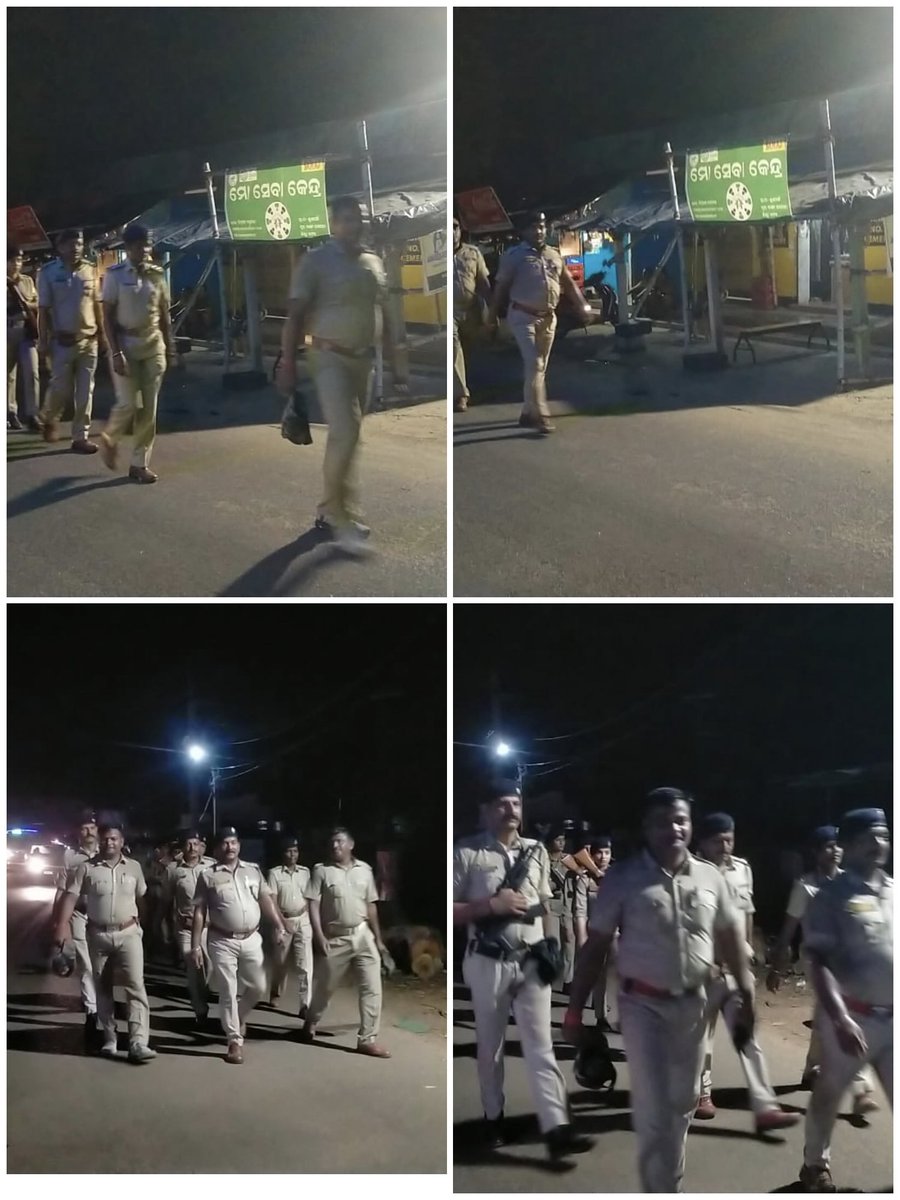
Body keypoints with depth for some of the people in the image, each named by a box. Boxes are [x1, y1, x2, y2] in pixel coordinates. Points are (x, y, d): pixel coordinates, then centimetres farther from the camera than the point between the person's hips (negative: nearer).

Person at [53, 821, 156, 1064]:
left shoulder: (134, 867, 3)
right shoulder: (86, 868, -2)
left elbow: (141, 899, 10)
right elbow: (70, 897, -8)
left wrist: (143, 925, 8)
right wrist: (61, 929, -17)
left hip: (128, 933, 0)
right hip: (98, 935, 1)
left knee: (136, 985, -12)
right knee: (103, 989, 10)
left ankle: (138, 1043, -17)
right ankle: (109, 1040, 22)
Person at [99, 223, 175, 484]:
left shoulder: (157, 274, 5)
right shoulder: (115, 275, -7)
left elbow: (164, 313, 11)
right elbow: (107, 316, -8)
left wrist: (170, 347, 7)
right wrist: (116, 353, -15)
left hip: (153, 344, 4)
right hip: (125, 344, -4)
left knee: (149, 408, 2)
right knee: (129, 404, -9)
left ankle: (140, 464, 9)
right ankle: (109, 438, 22)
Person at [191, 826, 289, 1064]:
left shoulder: (253, 870, 6)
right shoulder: (207, 875, -3)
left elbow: (266, 900, 6)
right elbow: (199, 912, -3)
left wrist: (280, 927, -4)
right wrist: (196, 946, -7)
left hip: (251, 939, 3)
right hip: (222, 942, -3)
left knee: (258, 987, 9)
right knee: (228, 992, 0)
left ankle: (239, 1017, 37)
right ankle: (235, 1041, 9)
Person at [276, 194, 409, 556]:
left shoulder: (374, 263, 11)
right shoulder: (316, 261, -6)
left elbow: (385, 315, 17)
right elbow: (295, 315, -8)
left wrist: (394, 362, 13)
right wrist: (287, 366, -14)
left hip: (364, 358, 6)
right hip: (330, 357, -6)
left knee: (350, 438, 8)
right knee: (345, 434, -16)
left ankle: (329, 512, 19)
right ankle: (344, 520, -9)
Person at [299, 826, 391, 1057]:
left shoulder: (364, 870, 4)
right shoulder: (322, 870, -5)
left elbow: (370, 905, 10)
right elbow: (313, 904, -8)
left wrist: (378, 937, 9)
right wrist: (319, 936, -17)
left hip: (363, 935, 2)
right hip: (335, 938, -2)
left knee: (372, 987, -6)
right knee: (324, 986, 12)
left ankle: (367, 1040, 0)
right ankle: (310, 1024, 39)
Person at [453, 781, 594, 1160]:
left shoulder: (537, 851, 10)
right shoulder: (466, 852, -5)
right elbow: (452, 910, -7)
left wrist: (552, 944, 4)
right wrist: (492, 905, -17)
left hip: (531, 961, 3)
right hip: (489, 962, -3)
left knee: (540, 1045, -2)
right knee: (490, 1045, 9)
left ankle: (556, 1128, -7)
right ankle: (493, 1119, 24)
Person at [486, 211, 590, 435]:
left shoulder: (554, 255, 12)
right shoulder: (514, 255, -4)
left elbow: (568, 282, 16)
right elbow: (501, 287, -3)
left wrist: (581, 304, 2)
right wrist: (492, 315, -5)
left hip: (548, 317, 6)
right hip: (523, 316, -6)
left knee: (540, 367, 10)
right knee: (533, 364, -15)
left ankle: (528, 413, 20)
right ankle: (540, 415, -15)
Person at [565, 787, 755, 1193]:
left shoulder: (710, 877, 0)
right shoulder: (623, 878, -10)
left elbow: (731, 938, 11)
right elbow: (595, 946, -7)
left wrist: (746, 996, 9)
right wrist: (575, 1010, -7)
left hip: (693, 1004, 4)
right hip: (642, 1004, -4)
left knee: (683, 1102, 16)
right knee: (654, 1108, -7)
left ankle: (667, 1185, 34)